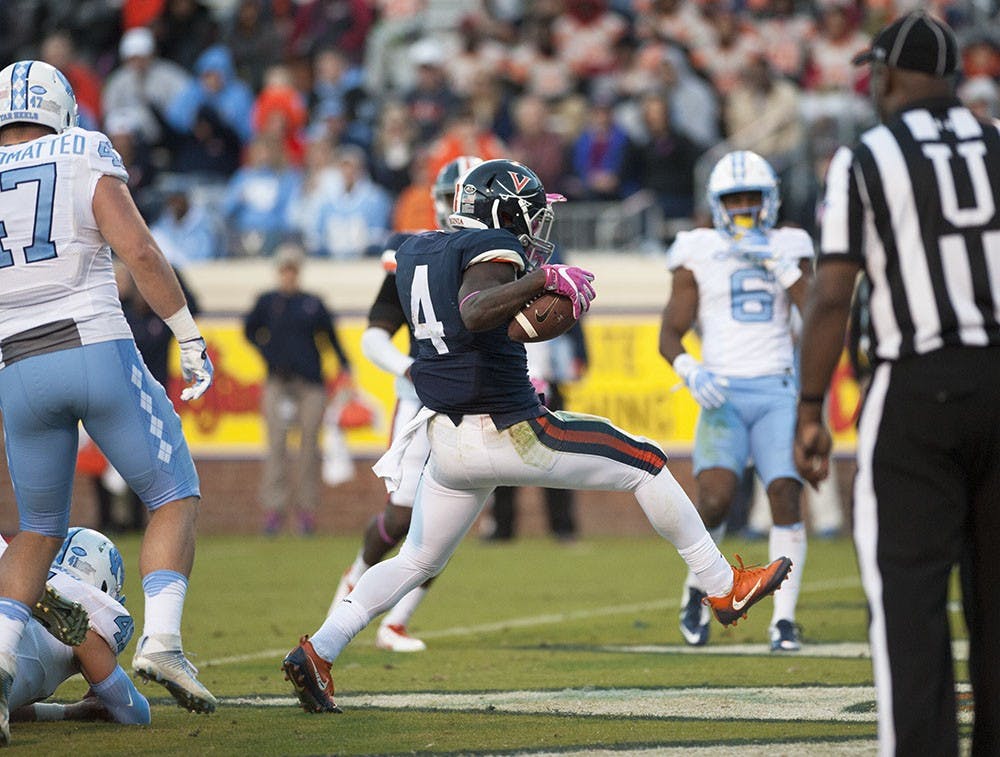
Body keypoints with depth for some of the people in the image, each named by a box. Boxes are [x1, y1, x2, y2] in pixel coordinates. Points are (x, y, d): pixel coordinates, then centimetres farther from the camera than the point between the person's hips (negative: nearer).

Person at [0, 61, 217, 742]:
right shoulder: (84, 161, 1)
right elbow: (140, 252, -10)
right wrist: (192, 341, -3)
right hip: (100, 353, -3)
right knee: (175, 499, 9)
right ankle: (162, 640, -12)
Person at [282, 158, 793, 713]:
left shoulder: (415, 252, 11)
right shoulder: (493, 249, -13)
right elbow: (473, 314, -33)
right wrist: (542, 278, -25)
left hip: (446, 438, 7)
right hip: (509, 432, -7)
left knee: (416, 562, 18)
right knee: (646, 465, 8)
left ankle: (316, 652, 3)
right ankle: (724, 588, 13)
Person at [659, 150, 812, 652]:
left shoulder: (787, 250, 11)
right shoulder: (699, 254, 7)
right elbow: (670, 333, 6)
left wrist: (780, 266, -9)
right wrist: (691, 372, -13)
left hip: (776, 393, 1)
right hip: (722, 395, -1)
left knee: (785, 498, -13)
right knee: (715, 498, -19)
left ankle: (784, 619, -6)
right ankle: (696, 588, 9)